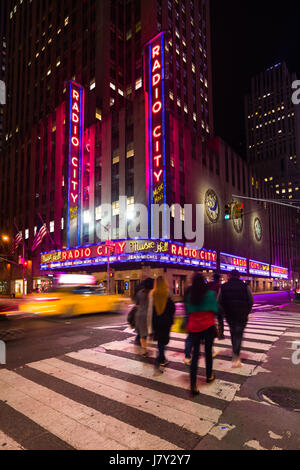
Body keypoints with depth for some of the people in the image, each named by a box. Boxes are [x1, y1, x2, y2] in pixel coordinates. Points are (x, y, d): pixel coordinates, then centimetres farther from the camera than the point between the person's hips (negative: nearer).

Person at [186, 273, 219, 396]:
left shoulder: (190, 295, 0)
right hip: (208, 326, -2)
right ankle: (209, 376, 35)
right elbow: (215, 309, 0)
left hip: (194, 327, 2)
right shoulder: (210, 293, -7)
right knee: (208, 352, 16)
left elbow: (188, 311, 6)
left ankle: (193, 385, -1)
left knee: (195, 354, 6)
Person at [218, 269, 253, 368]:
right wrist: (247, 312, 12)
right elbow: (251, 301, -2)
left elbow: (219, 302, 1)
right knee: (238, 334, 1)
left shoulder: (223, 287, 0)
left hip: (229, 315, 2)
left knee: (233, 333, 19)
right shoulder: (245, 286, -5)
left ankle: (235, 355, 30)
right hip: (242, 315, -2)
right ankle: (236, 358, -8)